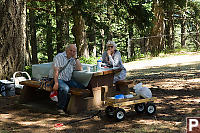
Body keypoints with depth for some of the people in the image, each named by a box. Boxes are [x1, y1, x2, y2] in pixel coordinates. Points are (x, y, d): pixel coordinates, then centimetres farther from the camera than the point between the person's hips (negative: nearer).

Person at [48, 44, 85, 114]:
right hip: (57, 79, -7)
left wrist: (75, 58, 2)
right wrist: (56, 83, -25)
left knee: (82, 87, -12)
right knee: (65, 88, -36)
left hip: (67, 80, 7)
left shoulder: (72, 59, 15)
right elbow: (55, 71, -14)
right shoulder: (59, 57, -5)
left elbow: (80, 69, 6)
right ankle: (61, 108, -24)